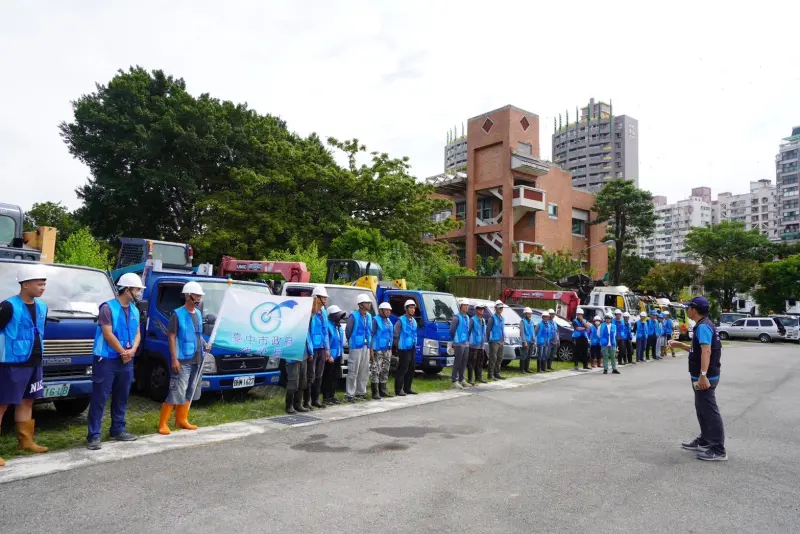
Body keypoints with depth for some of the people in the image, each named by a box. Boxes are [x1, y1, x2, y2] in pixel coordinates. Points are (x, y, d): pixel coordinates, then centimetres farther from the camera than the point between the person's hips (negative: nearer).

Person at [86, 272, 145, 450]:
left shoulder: (134, 310, 11)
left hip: (126, 361, 7)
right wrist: (123, 352, -10)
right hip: (107, 360, -7)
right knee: (99, 398, -4)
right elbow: (108, 334, -16)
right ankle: (94, 435, 1)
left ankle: (118, 430, 23)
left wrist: (132, 350, -7)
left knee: (121, 398, 13)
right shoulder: (108, 307, -11)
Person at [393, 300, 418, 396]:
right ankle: (398, 390, 1)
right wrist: (398, 347, -6)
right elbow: (396, 335, -9)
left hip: (412, 348, 8)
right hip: (404, 349, -8)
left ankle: (407, 388, 21)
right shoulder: (401, 321, -10)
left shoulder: (414, 321, 14)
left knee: (411, 369, 11)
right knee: (402, 369, -6)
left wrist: (414, 344, 14)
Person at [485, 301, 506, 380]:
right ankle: (491, 375, -2)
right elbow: (488, 329, -11)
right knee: (493, 359, -7)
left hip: (501, 342, 8)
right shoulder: (492, 317, -9)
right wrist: (489, 339, -9)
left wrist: (503, 339, 14)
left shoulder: (502, 318, 16)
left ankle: (497, 374, 19)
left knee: (500, 358, 11)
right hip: (494, 342, -8)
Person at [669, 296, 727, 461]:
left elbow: (706, 351, -30)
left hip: (705, 377, -11)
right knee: (702, 409, 20)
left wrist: (703, 375, -37)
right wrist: (680, 345, 21)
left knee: (710, 412, -6)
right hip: (701, 377, 11)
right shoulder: (704, 325, 14)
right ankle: (704, 441, 33)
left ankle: (719, 450, -1)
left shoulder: (703, 326, -19)